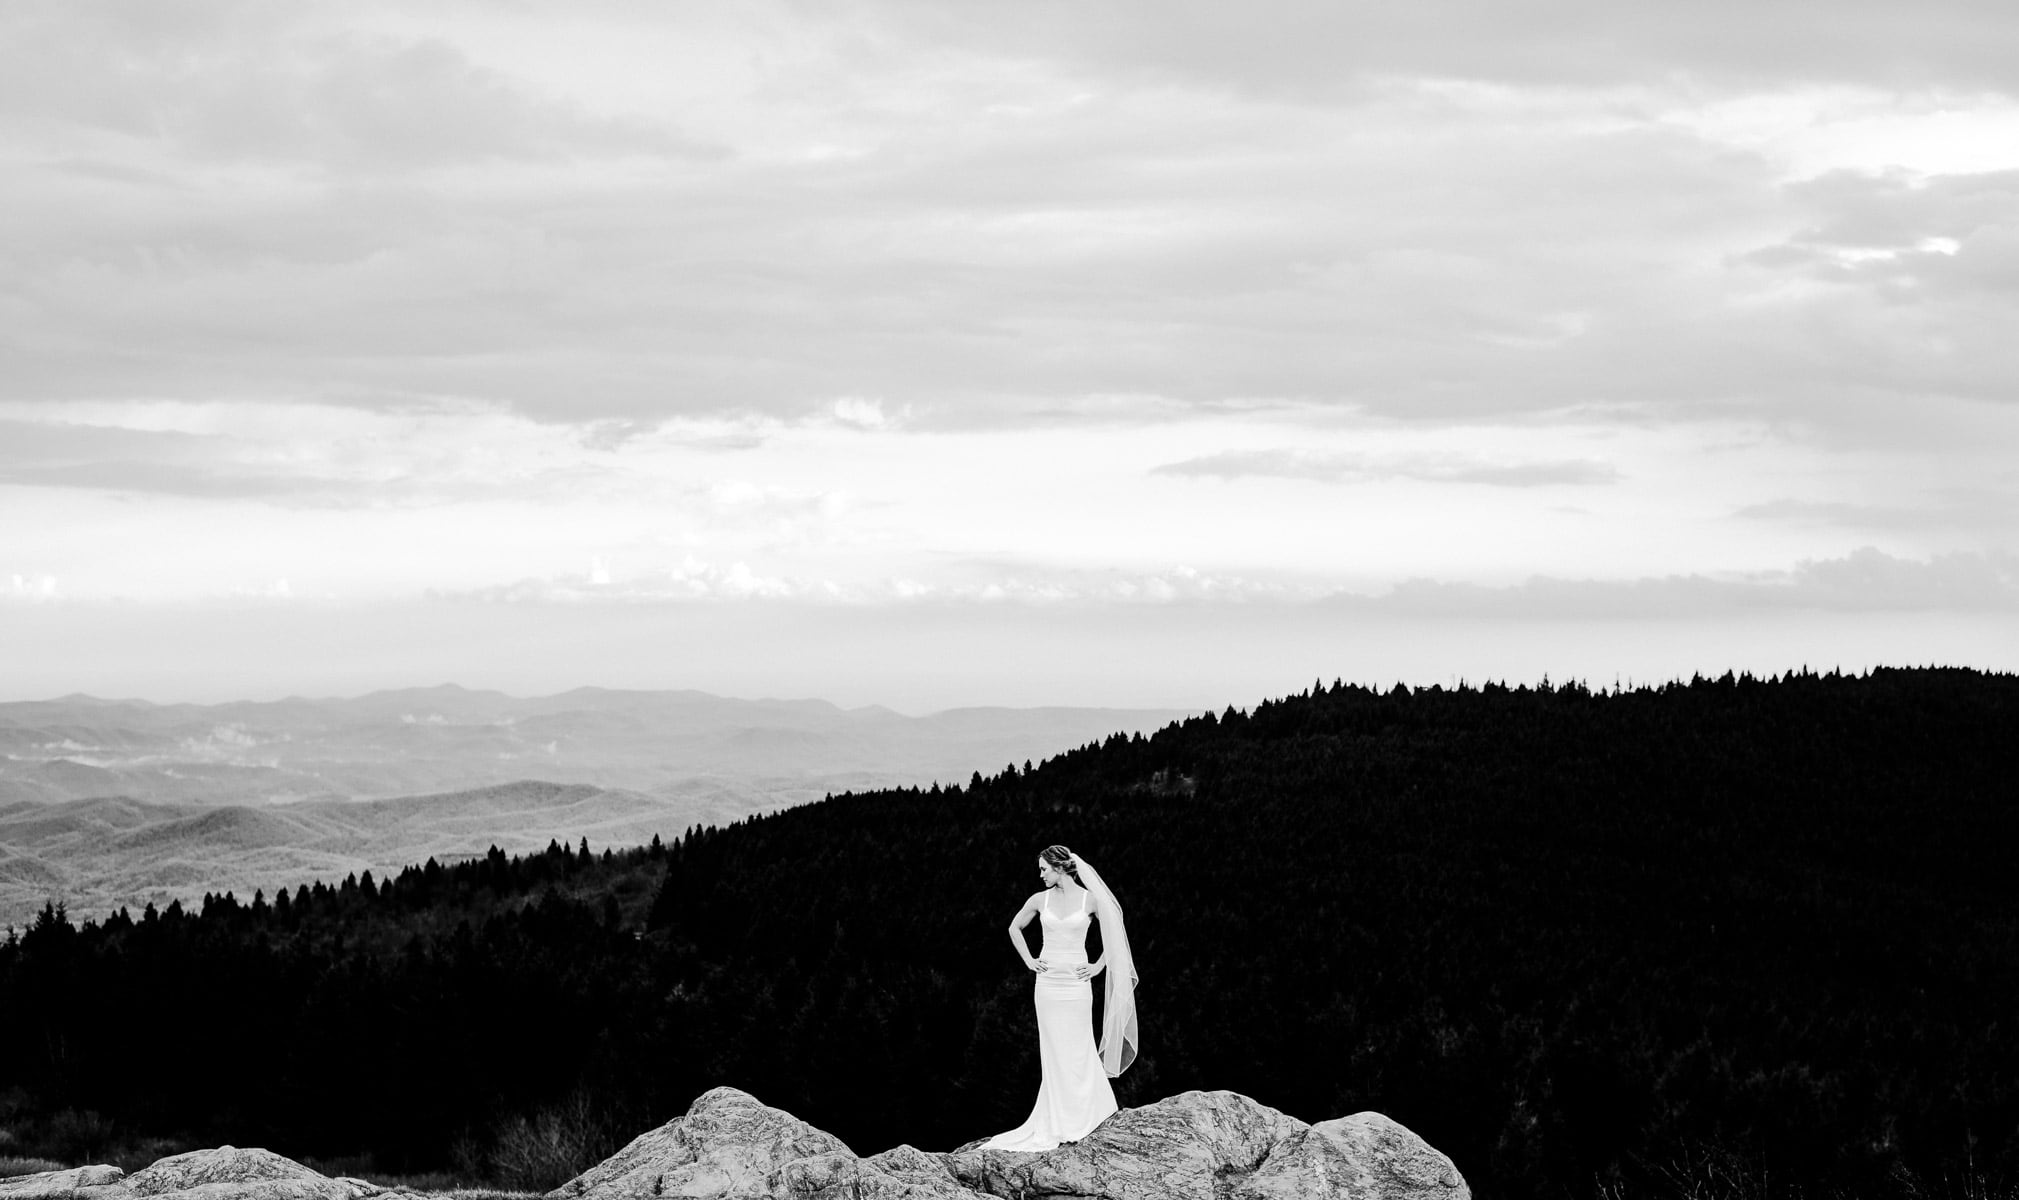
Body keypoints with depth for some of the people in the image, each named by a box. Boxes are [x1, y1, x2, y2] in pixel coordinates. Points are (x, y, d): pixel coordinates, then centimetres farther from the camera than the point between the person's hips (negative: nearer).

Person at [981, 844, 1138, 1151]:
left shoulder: (1090, 900, -3)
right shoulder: (1040, 900, 4)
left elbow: (1114, 935, 8)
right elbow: (1014, 928, 19)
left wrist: (1098, 967, 2)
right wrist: (1029, 961, 9)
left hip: (1076, 984, -2)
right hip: (1047, 984, 2)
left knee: (1077, 1053, -2)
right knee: (1054, 1054, 2)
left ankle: (1080, 1121, 8)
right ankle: (1059, 1123, 7)